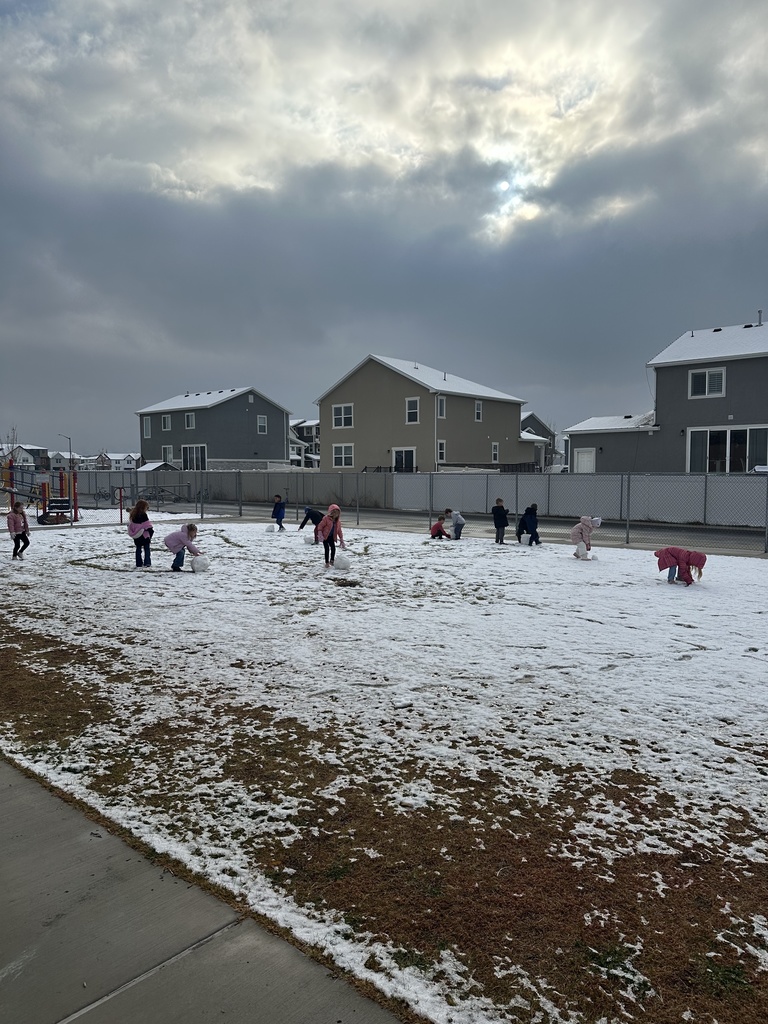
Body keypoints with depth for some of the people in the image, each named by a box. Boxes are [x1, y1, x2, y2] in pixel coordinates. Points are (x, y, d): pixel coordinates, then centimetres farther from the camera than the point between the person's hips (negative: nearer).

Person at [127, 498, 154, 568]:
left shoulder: (132, 514, 8)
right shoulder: (143, 515, -15)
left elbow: (130, 524, 14)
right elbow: (147, 525, -16)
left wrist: (132, 533, 19)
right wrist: (151, 531, -6)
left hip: (136, 536, 6)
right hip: (144, 535, -6)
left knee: (138, 549, 13)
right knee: (147, 549, 2)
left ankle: (138, 564, 13)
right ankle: (147, 563, -5)